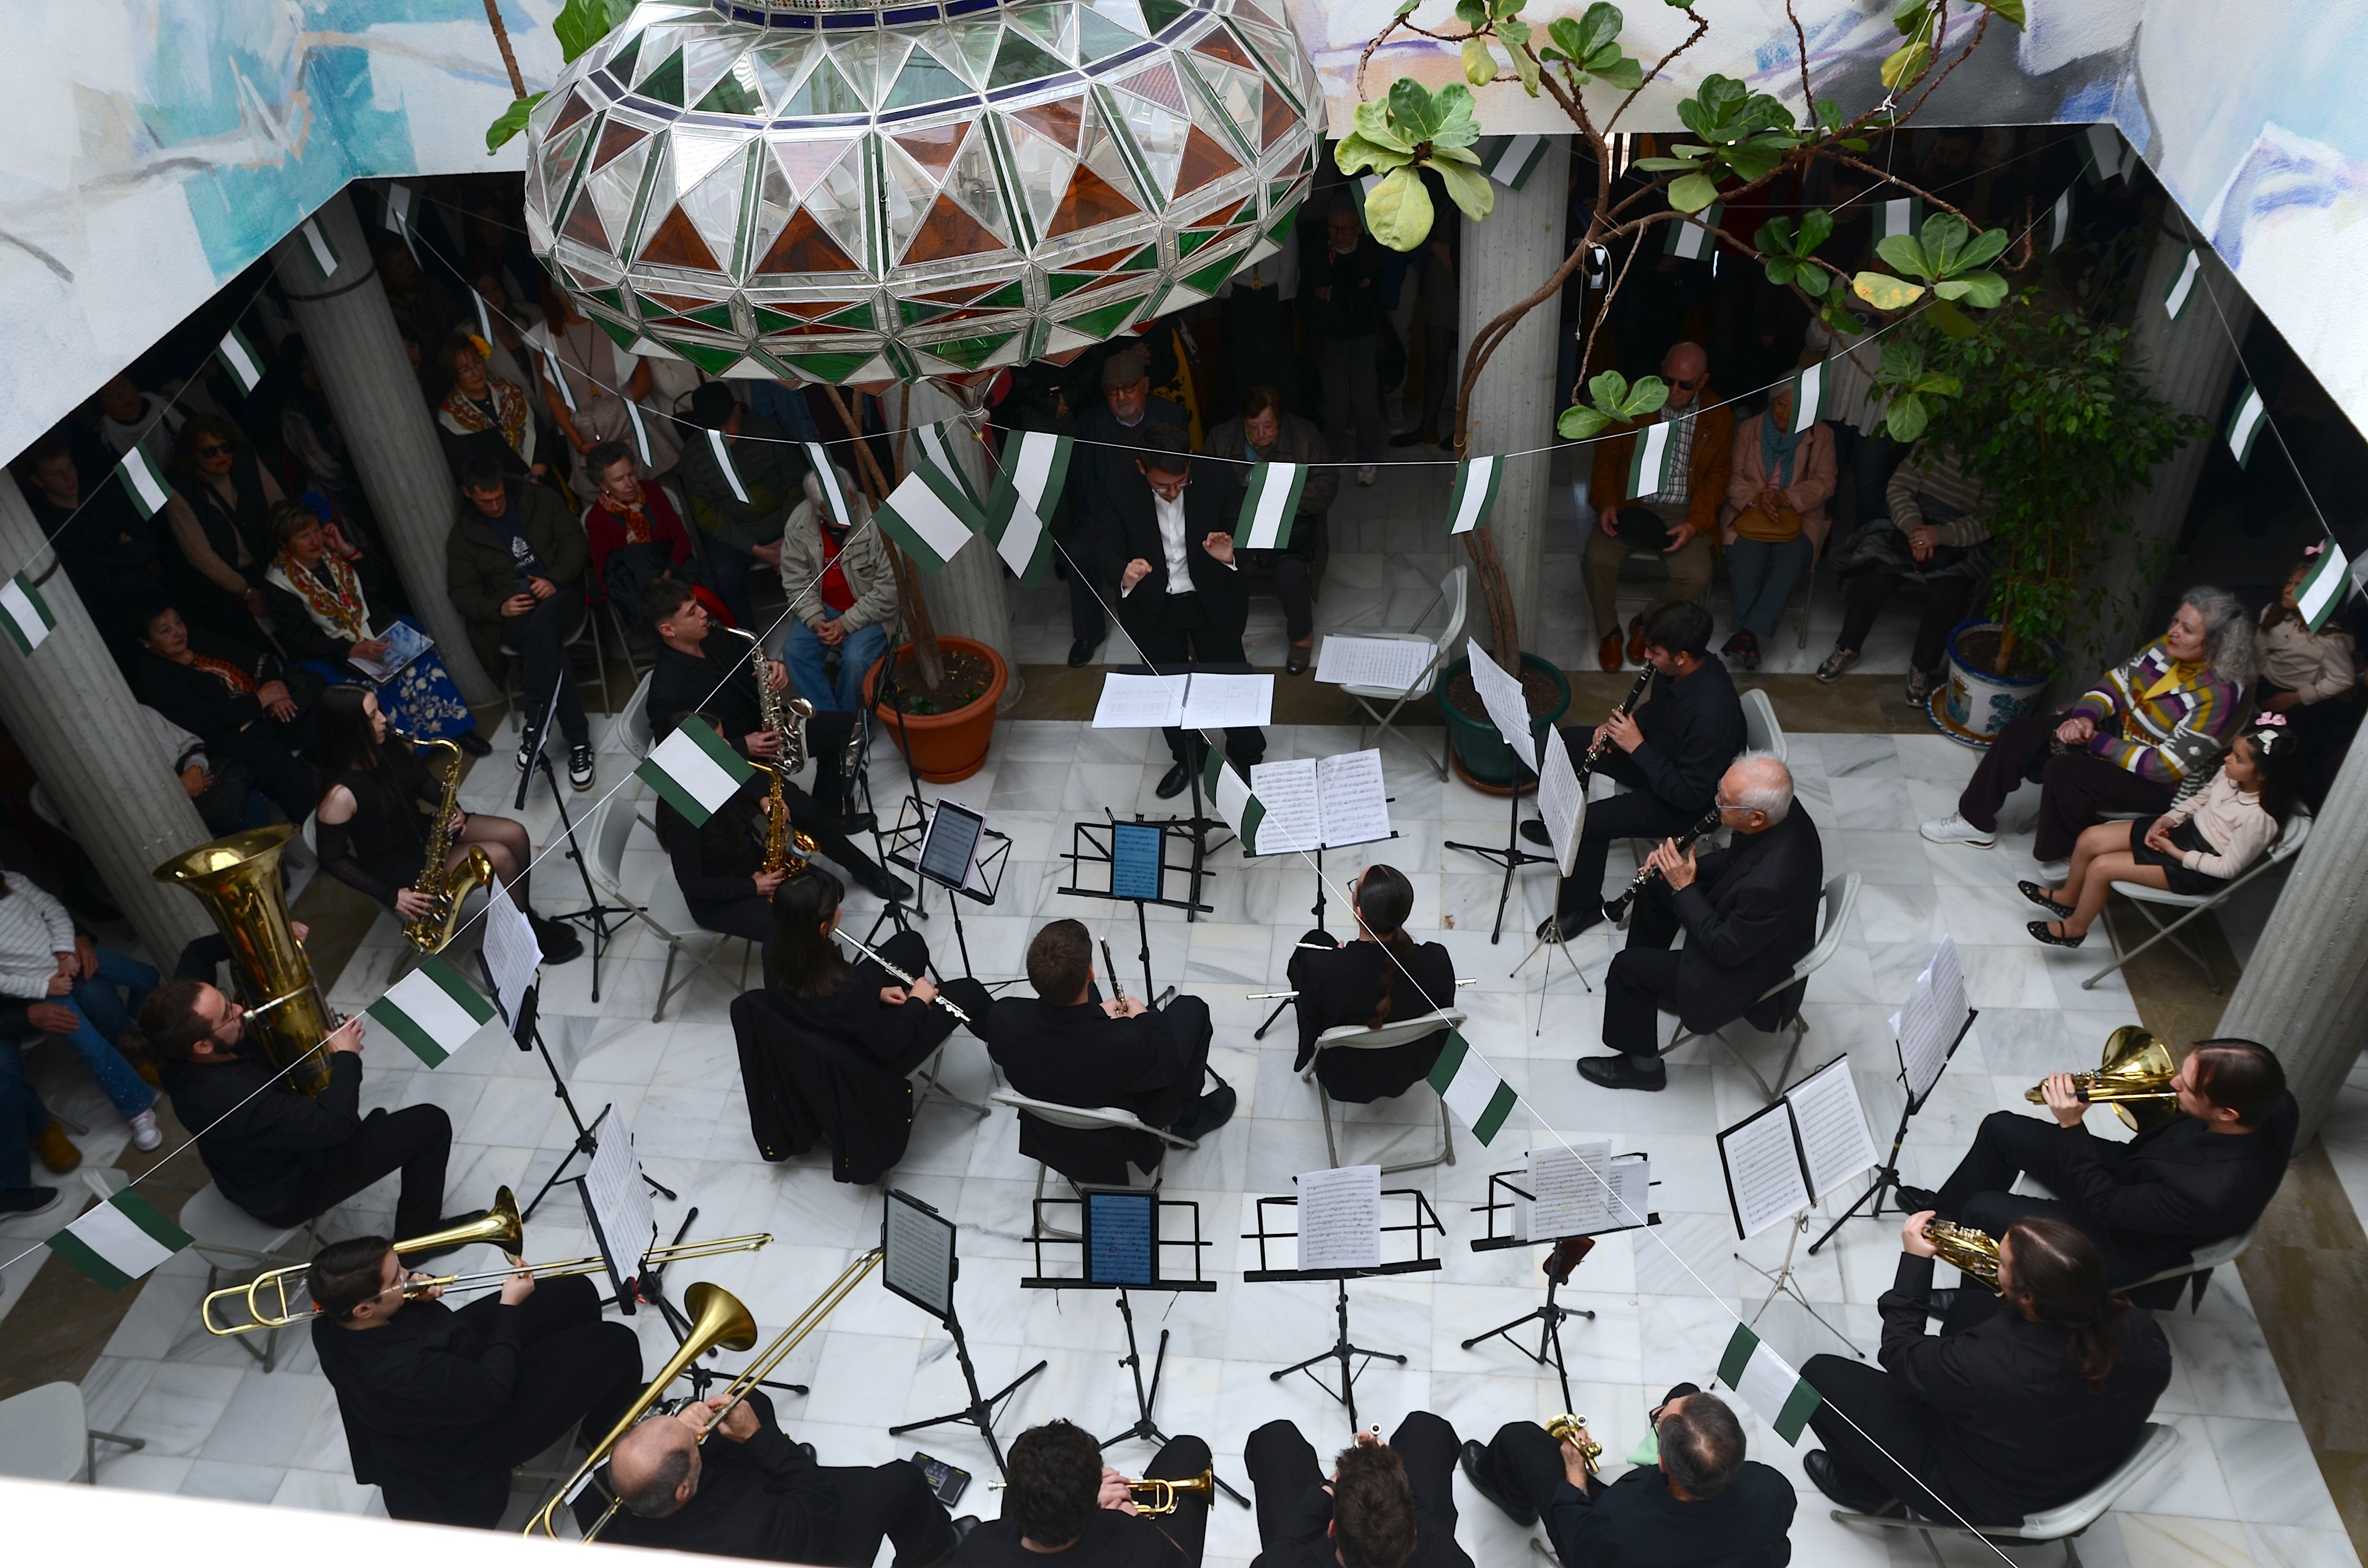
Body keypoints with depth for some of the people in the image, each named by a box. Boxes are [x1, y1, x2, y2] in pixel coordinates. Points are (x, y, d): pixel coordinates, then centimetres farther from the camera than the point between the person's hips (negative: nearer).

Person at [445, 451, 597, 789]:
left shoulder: (538, 500, 8)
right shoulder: (462, 536, 8)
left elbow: (575, 541, 3)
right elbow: (462, 593, 7)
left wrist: (555, 579, -15)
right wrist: (499, 608, -14)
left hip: (559, 594, 0)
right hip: (513, 614, 0)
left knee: (541, 625, -38)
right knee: (547, 643, -35)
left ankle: (535, 729, -32)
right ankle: (579, 740, -33)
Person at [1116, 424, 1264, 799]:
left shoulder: (1215, 486, -15)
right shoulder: (1124, 495, -14)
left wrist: (1229, 556, -28)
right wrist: (1125, 578, -30)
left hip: (1212, 601, -1)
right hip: (1154, 608, 1)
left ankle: (1248, 758, 29)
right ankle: (1187, 758, 40)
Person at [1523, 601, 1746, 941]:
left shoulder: (1712, 711, -38)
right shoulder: (1678, 669, -13)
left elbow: (1690, 795, -32)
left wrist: (1638, 747, -30)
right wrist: (1617, 726, -8)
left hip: (1684, 803, -9)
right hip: (1657, 754, 9)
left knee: (1589, 821, -24)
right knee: (1567, 743, 11)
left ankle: (1582, 907, 1)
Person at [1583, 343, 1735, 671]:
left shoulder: (1719, 419, 2)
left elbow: (1716, 478, 4)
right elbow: (1607, 456, 5)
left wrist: (1694, 524, -12)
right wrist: (1606, 503, -11)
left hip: (1682, 514, 0)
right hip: (1631, 506, 0)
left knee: (1697, 576, -25)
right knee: (1597, 559, -28)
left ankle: (1646, 623, 4)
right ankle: (1609, 631, -2)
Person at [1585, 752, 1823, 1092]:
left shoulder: (1770, 884, -43)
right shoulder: (1783, 812, -18)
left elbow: (1728, 950, -27)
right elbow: (1737, 860, 3)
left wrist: (1685, 886, -23)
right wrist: (1687, 865, -11)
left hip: (1752, 972, -9)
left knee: (1627, 967, -8)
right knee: (1655, 887, 17)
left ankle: (1642, 1064, 17)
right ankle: (1647, 987, 42)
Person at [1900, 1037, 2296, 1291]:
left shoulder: (2212, 1195, -42)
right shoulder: (2271, 1105, -22)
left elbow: (2107, 1206, -26)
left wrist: (2071, 1125, -23)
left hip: (2130, 1241, -8)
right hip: (2131, 1172, 8)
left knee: (1982, 1211, -9)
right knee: (2001, 1128, 8)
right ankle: (1946, 1211, 36)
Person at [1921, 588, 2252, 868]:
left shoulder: (2220, 694, -25)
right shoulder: (2168, 647, -5)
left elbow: (2168, 766, -27)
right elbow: (2116, 681, 0)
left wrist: (2098, 742, -23)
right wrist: (2086, 718, -20)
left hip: (2153, 783, -8)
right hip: (2113, 729, 8)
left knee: (2065, 772, -30)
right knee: (2019, 734, -5)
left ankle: (2061, 854, -5)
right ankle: (1975, 820, 7)